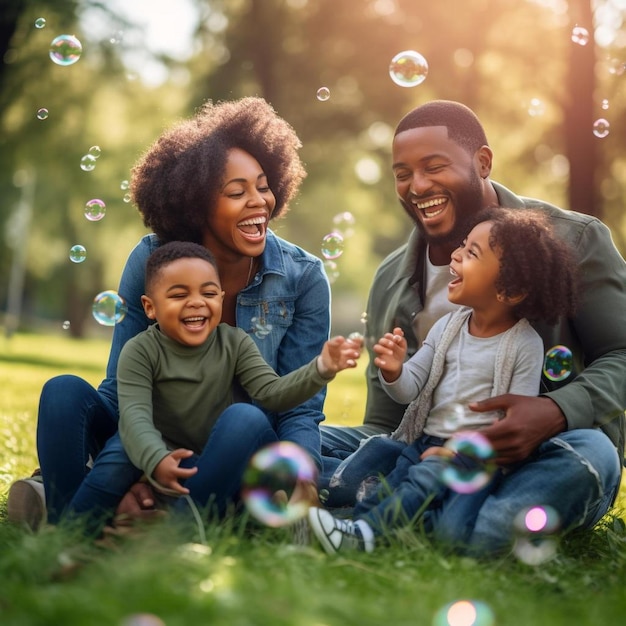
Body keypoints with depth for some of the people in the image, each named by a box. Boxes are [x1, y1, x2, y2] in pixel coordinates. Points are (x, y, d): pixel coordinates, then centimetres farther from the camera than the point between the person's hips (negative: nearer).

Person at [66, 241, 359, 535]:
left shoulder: (235, 343, -3)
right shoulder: (140, 352, -12)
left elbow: (271, 393, -15)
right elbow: (134, 415, -26)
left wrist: (321, 368, -34)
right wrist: (156, 461, -48)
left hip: (224, 468, 2)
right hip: (166, 462, -2)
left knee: (247, 418, -28)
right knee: (121, 454, -33)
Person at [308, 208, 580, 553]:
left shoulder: (525, 344, -9)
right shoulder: (447, 326, 8)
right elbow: (410, 388, 6)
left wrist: (461, 450, -18)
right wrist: (394, 372, -18)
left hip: (474, 455, -6)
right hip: (423, 442, 7)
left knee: (426, 478, -30)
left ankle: (361, 531, -43)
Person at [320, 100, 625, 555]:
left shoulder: (574, 240, -2)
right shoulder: (390, 281, 12)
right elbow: (385, 421, 14)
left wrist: (556, 412, -26)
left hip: (531, 459, -4)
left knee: (587, 453, -38)